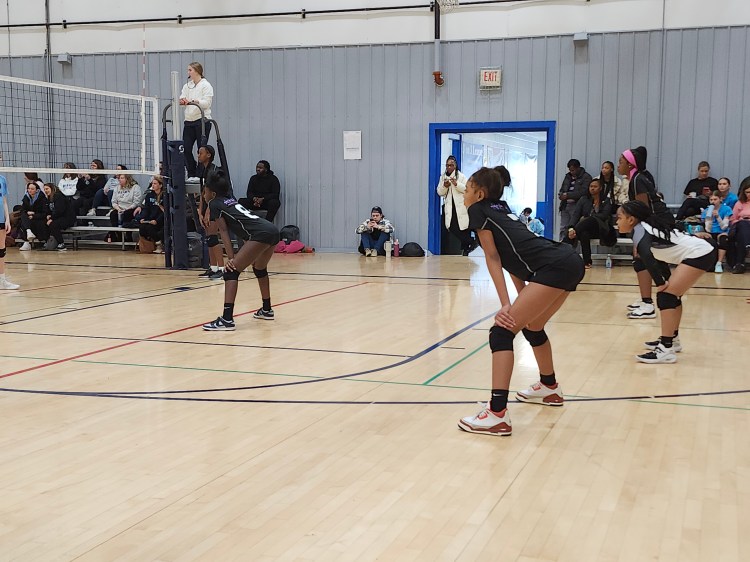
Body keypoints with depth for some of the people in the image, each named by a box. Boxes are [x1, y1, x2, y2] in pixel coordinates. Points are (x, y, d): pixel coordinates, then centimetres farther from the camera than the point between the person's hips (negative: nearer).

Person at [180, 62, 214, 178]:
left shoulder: (206, 85, -4)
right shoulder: (187, 86, 16)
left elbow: (207, 103, -15)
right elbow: (182, 99, 8)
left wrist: (192, 101, -29)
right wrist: (182, 101, -17)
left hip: (202, 121, -6)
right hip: (189, 121, 6)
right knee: (186, 148, -1)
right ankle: (192, 174, 9)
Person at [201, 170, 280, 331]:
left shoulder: (214, 204, 6)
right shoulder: (231, 200, 28)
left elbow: (224, 231, -1)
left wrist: (231, 258, -6)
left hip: (261, 234, -9)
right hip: (273, 231, 9)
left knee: (231, 272, -9)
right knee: (259, 269, 32)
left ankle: (227, 320, -18)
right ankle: (266, 310, 46)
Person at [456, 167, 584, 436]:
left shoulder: (478, 210, 7)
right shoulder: (503, 212, 30)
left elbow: (492, 257, -2)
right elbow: (515, 258, 26)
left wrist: (506, 305, -8)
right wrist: (522, 304, 22)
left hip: (554, 268, -9)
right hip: (571, 262, 9)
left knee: (502, 331, -10)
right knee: (532, 326, 30)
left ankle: (497, 415, -18)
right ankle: (550, 388, 48)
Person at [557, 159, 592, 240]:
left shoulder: (586, 177, -1)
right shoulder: (568, 176, 20)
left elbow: (583, 192, -13)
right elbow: (562, 189, 25)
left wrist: (568, 195, -16)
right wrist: (561, 194, 0)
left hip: (576, 206, -6)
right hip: (565, 205, 6)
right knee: (563, 229, 2)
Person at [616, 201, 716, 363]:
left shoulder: (639, 230, -14)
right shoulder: (648, 226, 14)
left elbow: (646, 257, -31)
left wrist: (660, 283, -25)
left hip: (699, 254, -10)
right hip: (701, 252, 10)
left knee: (666, 295, -12)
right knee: (672, 294, 19)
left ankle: (666, 350, -14)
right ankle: (672, 340, 31)